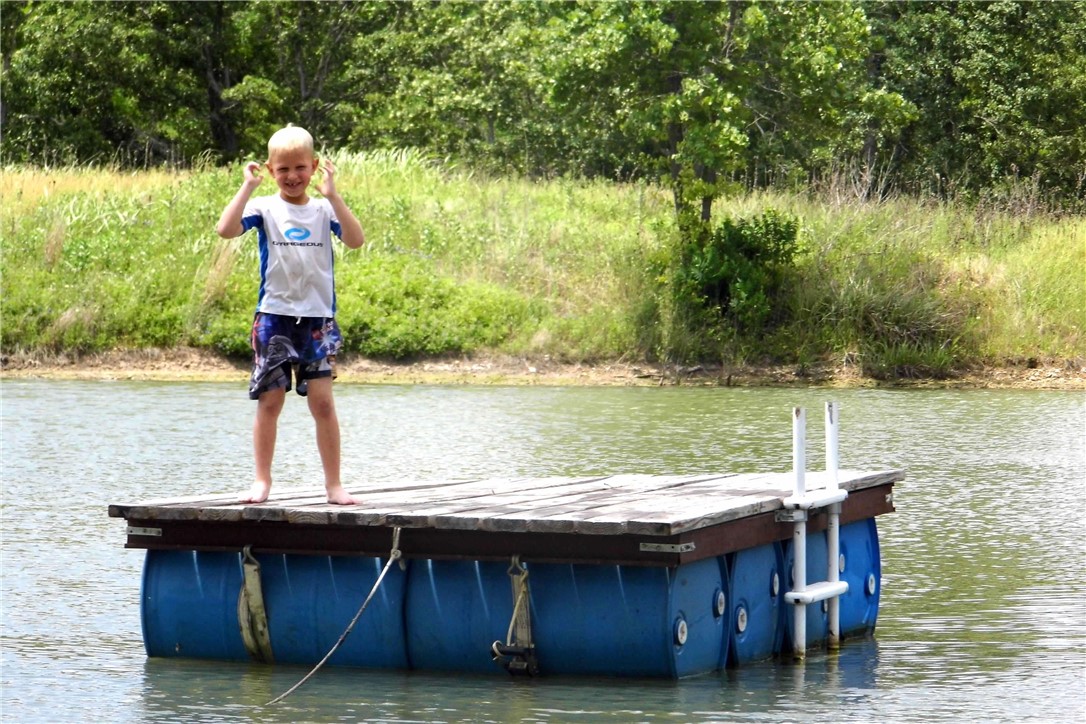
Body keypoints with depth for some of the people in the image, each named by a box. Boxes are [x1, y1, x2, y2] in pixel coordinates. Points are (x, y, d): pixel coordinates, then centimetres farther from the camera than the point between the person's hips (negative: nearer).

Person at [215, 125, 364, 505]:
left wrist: (332, 194, -18)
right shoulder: (263, 208, 0)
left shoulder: (324, 209, 3)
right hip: (274, 316, 0)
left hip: (317, 318, 0)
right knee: (269, 401, 3)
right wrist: (247, 187, -16)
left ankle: (334, 484, 4)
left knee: (322, 402, -2)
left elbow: (356, 240, -13)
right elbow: (226, 229, -17)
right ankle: (262, 481, 10)